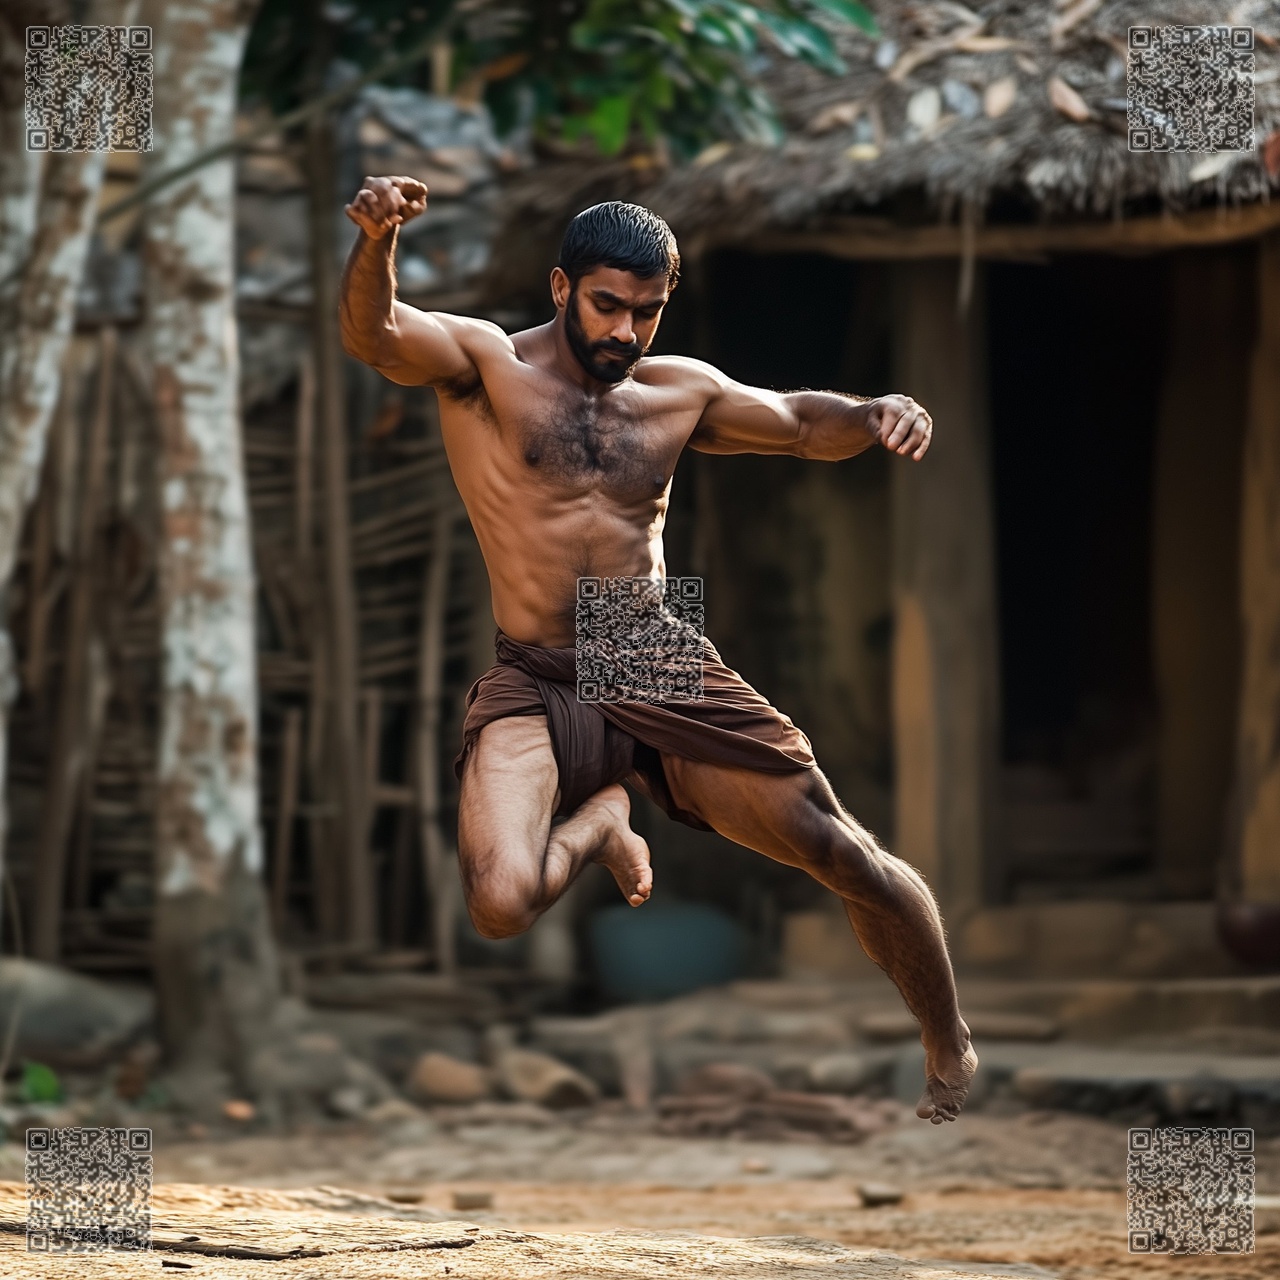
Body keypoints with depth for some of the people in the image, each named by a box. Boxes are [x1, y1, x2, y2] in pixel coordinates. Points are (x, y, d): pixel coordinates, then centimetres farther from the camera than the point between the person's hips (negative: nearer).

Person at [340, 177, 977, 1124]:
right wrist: (376, 242, -44)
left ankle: (951, 1052, 25)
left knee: (850, 859, -1)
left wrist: (878, 414, 1)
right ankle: (598, 817, 9)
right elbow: (374, 334, -21)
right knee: (501, 904, -28)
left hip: (669, 677, 3)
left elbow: (800, 424, 24)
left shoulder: (679, 393, 12)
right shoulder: (487, 365, -3)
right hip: (537, 689, -3)